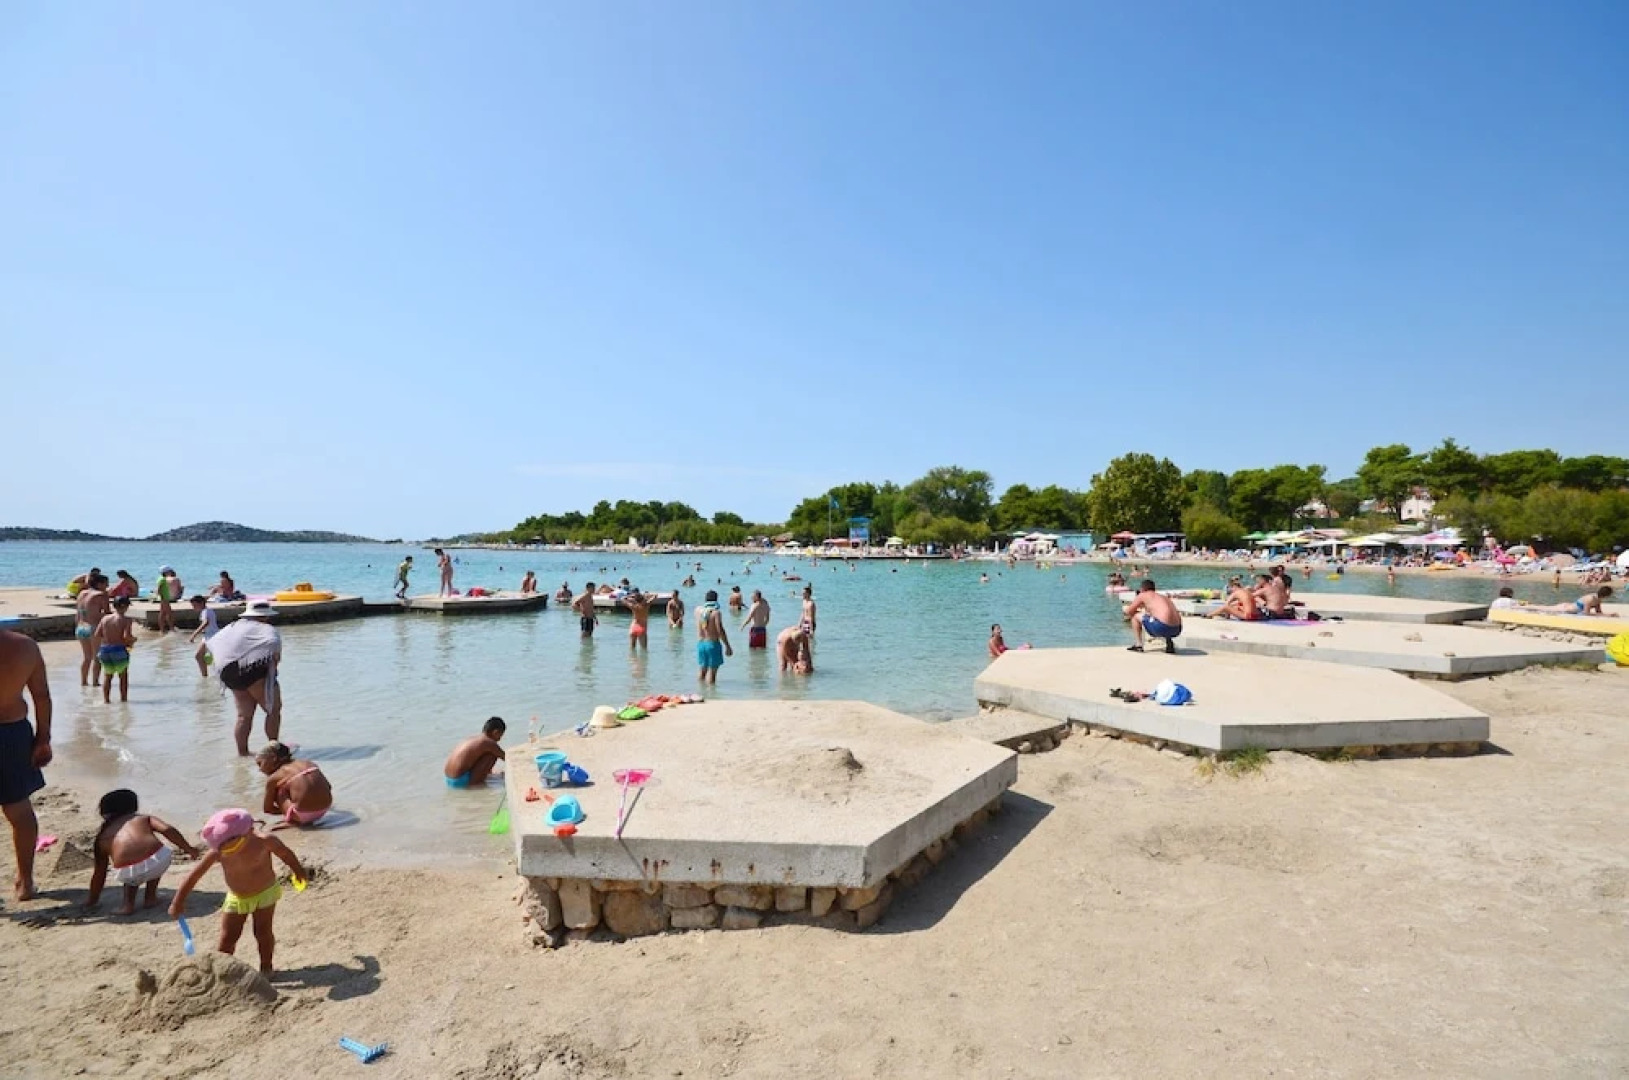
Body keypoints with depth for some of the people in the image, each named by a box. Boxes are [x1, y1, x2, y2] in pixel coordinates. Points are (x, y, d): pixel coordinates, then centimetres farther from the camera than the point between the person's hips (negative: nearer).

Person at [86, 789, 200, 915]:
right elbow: (168, 830, 3)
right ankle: (151, 898, 33)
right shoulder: (144, 818, 22)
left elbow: (99, 874, 31)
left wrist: (92, 899, 45)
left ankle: (128, 905, 21)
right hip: (159, 860, -1)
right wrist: (189, 849, 11)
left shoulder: (102, 837, 25)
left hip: (127, 874, 1)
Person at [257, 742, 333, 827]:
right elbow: (328, 787, 21)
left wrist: (283, 811, 31)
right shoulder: (310, 764, 16)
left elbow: (267, 809, 14)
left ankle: (291, 820, 8)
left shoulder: (273, 778, 4)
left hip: (302, 815, -6)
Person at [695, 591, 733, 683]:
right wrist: (727, 646, -15)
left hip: (700, 644, 6)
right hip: (713, 644, -6)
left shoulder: (698, 610, 5)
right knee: (712, 672, -1)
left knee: (703, 670, 18)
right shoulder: (716, 612, -12)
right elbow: (720, 630, -18)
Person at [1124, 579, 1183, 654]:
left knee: (1135, 616, 12)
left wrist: (1138, 612, 36)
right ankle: (1168, 640, 11)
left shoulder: (1143, 595, 10)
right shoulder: (1164, 596, 28)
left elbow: (1128, 612, 15)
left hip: (1162, 627, -6)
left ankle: (1139, 645, 10)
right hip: (1177, 630, 7)